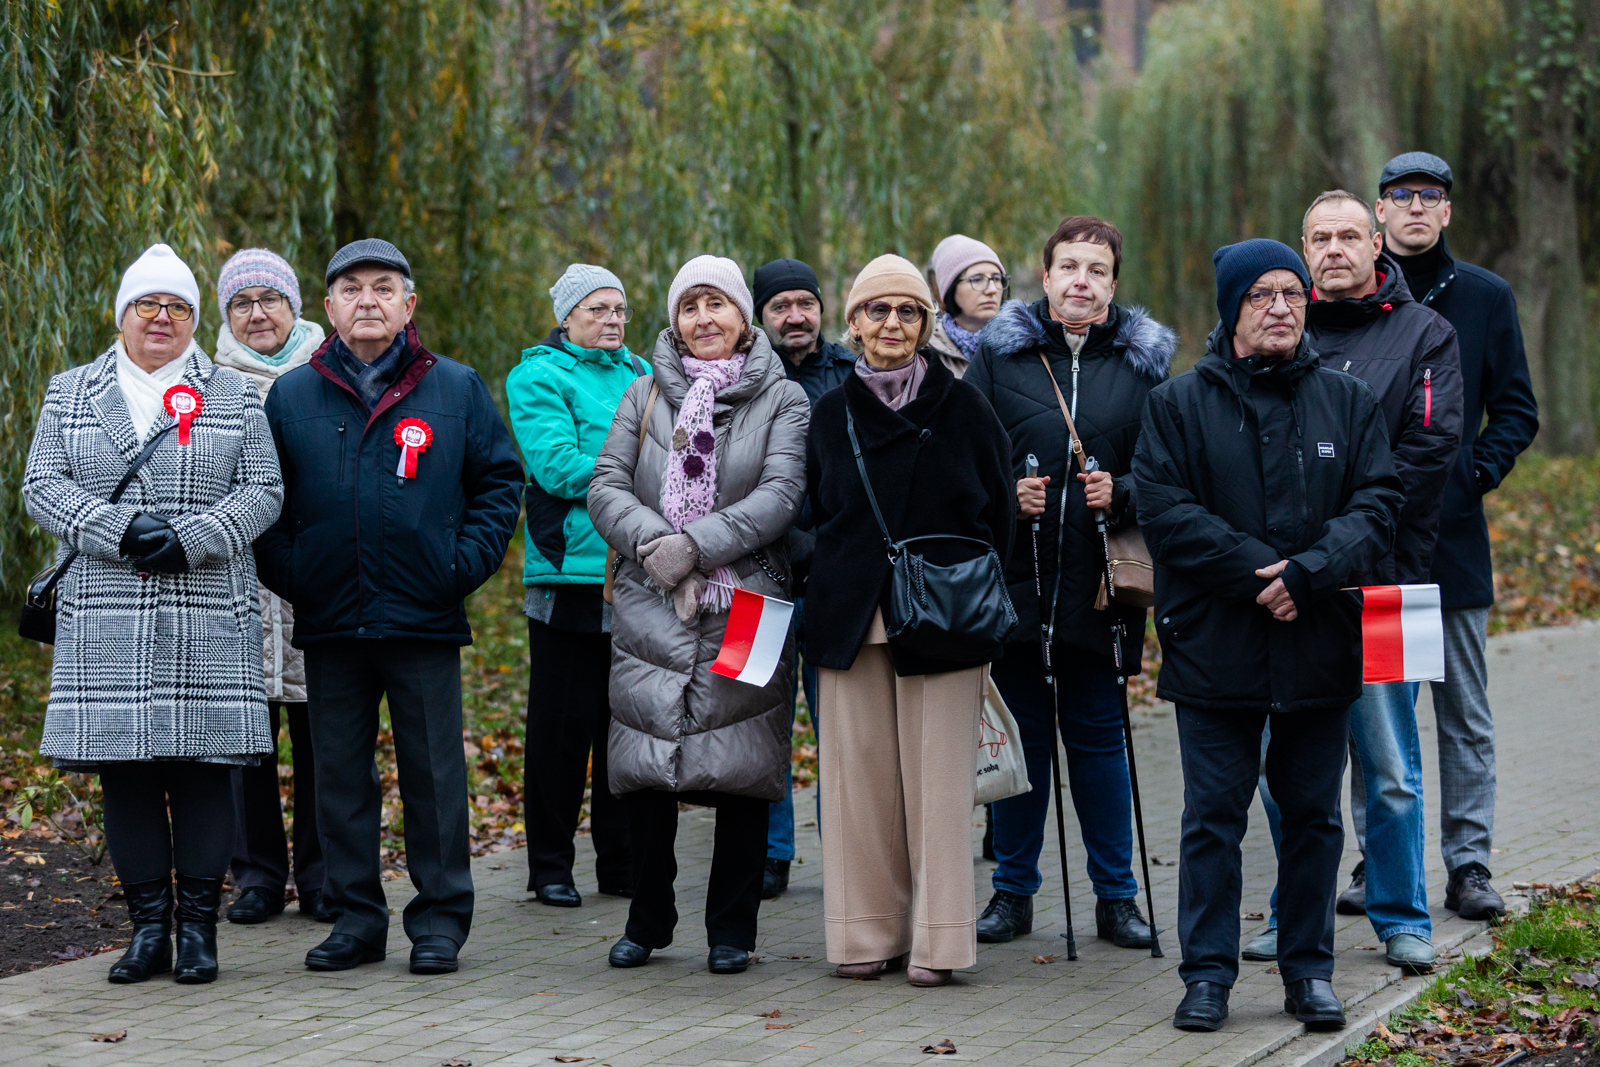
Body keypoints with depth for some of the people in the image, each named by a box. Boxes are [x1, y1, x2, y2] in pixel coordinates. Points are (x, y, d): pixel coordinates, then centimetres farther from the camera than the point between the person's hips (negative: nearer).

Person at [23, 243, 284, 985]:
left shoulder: (233, 397, 11)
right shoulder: (71, 394, 13)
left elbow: (263, 493, 3)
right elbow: (43, 486, 3)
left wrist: (188, 540, -13)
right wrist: (122, 532, -13)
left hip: (208, 618, -1)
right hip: (105, 618, 1)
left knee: (203, 765, -3)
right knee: (124, 771, 1)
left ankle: (198, 927, 6)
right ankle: (147, 927, 10)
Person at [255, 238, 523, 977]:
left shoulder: (456, 389, 5)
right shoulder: (291, 396, 8)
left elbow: (500, 478, 7)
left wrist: (467, 562, -4)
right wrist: (285, 571, 0)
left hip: (425, 618, -2)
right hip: (329, 620, 2)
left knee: (433, 773, 2)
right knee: (340, 774, 7)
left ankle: (440, 918, 9)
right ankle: (355, 916, 16)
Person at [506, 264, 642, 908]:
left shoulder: (639, 374, 17)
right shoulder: (539, 377, -2)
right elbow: (558, 465, -14)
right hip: (571, 571, -5)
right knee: (564, 723, -1)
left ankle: (621, 860, 17)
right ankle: (550, 866, 8)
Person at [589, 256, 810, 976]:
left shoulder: (782, 401, 6)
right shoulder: (645, 396, 14)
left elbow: (780, 494, -7)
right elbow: (606, 484, 4)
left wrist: (697, 545, -18)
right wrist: (652, 543, -15)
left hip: (744, 610, -2)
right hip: (650, 611, 2)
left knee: (741, 770, -1)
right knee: (644, 765, -1)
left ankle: (732, 930, 10)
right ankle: (648, 921, 15)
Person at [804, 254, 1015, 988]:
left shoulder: (962, 408, 3)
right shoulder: (831, 413, 10)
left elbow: (996, 513, 5)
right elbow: (814, 515, 16)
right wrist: (827, 595, 6)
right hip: (851, 621, 2)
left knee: (937, 778, -2)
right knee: (860, 775, 2)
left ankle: (936, 939, 3)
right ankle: (869, 932, 10)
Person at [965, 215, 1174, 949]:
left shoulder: (1143, 360, 5)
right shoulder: (999, 353, 4)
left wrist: (1123, 493, -14)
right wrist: (1007, 496, -13)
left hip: (1100, 584, 0)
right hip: (1014, 577, 0)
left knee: (1097, 734, 5)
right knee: (1020, 733, 7)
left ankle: (1116, 896, 16)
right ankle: (1013, 893, 18)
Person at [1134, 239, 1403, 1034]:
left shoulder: (1349, 402, 8)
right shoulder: (1178, 404, 1)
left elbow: (1378, 503, 0)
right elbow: (1164, 510, -8)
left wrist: (1308, 572, -16)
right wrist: (1260, 572, -17)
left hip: (1320, 651, 2)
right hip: (1214, 649, -2)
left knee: (1314, 814, 9)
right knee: (1213, 816, 2)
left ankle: (1309, 970, 19)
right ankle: (1207, 973, 11)